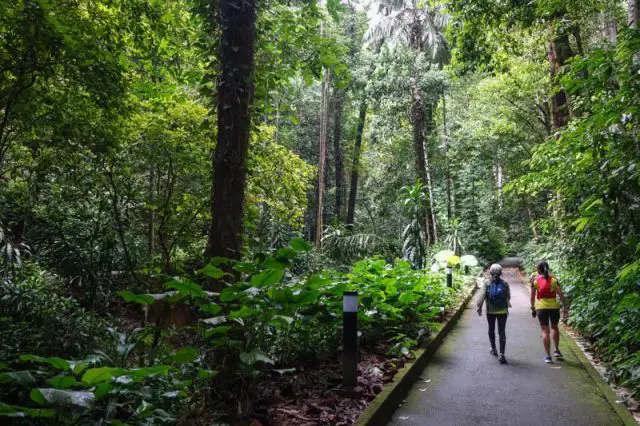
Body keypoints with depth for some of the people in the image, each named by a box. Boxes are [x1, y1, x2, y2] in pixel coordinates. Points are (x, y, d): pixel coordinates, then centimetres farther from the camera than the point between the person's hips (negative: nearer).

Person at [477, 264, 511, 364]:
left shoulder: (486, 282, -8)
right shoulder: (505, 283, -3)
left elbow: (482, 296, -10)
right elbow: (508, 296, 6)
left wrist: (479, 307, -2)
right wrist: (508, 306, 22)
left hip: (490, 311, 0)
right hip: (502, 311, 0)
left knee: (491, 330, 20)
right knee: (502, 332, 1)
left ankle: (493, 349, 34)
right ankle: (502, 354, -8)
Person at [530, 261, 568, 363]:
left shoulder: (535, 280, -1)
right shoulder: (554, 279, 2)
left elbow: (532, 296, 2)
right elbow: (560, 294, -1)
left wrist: (533, 308, 12)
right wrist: (565, 307, 4)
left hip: (541, 307, -2)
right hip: (554, 306, 2)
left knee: (545, 331, 3)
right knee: (554, 327, 23)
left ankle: (548, 355, 3)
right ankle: (557, 351, 22)